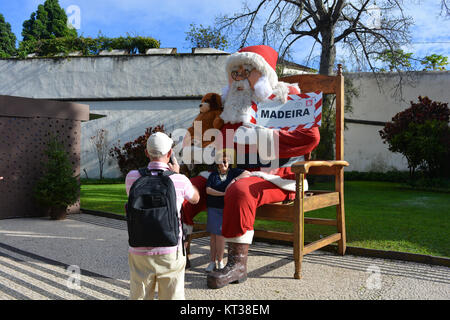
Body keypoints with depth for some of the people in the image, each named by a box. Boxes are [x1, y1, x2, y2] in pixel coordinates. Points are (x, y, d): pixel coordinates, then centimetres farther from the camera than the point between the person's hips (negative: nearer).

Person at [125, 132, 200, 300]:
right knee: (172, 296, 13)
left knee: (139, 296, 15)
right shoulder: (179, 180, -9)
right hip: (170, 253, -1)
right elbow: (195, 198, 13)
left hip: (140, 253, 1)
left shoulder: (132, 177, -5)